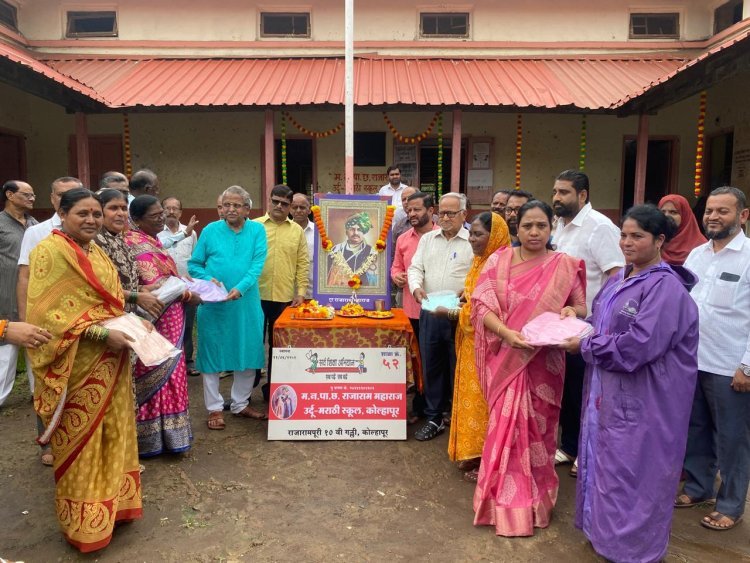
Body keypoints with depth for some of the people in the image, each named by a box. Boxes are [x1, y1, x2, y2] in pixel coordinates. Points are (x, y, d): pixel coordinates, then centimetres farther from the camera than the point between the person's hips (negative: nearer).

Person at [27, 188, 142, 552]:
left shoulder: (97, 252, 13)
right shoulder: (49, 251, -12)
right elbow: (47, 313, -19)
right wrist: (100, 333, -23)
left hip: (109, 361, 8)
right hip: (79, 363, -7)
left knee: (112, 433, 16)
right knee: (81, 440, 6)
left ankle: (111, 504, 32)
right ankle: (85, 521, 23)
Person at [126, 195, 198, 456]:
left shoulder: (149, 240, 14)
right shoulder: (137, 242, -17)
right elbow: (154, 283, -23)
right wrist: (189, 295, -13)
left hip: (166, 322, 10)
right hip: (155, 322, -10)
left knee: (164, 374, 15)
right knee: (157, 375, 0)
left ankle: (158, 435, 26)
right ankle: (150, 440, 12)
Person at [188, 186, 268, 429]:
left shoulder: (257, 230, 2)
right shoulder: (210, 230, 1)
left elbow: (257, 264, -8)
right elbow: (194, 264, 3)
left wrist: (240, 288, -22)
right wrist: (208, 279, -16)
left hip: (246, 303, 1)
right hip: (213, 303, -1)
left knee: (248, 353, 10)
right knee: (212, 353, 5)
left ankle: (240, 404, 28)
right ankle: (215, 408, 21)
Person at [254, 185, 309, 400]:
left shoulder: (297, 230, 7)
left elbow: (302, 263, 6)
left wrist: (301, 291, -1)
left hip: (285, 297, 2)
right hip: (257, 294, -1)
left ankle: (272, 387, 24)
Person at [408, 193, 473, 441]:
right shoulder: (427, 239, 13)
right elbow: (415, 268, 10)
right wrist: (417, 288, -9)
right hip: (430, 313, 4)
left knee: (458, 369, 5)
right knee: (431, 367, 12)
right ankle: (434, 419, 26)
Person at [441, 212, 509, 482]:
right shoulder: (480, 262, 10)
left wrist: (449, 312, -14)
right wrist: (462, 298, 5)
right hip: (471, 342, 9)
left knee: (482, 400, 2)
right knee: (471, 397, 16)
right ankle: (473, 453, 29)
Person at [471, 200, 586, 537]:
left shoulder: (565, 266, 0)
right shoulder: (498, 261, -1)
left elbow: (581, 309, 7)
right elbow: (481, 304, -8)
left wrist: (571, 312, -17)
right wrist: (507, 332, -24)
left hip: (544, 362, 0)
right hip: (505, 358, 0)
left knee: (538, 428, 11)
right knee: (507, 426, 5)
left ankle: (536, 498, 32)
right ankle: (509, 503, 23)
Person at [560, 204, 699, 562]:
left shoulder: (665, 287, -19)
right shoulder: (620, 279, 10)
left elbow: (637, 345, -26)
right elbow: (603, 325, 18)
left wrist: (585, 346, -17)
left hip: (645, 401, -9)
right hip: (610, 392, 9)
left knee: (632, 472, 5)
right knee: (606, 463, 20)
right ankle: (606, 528, 38)